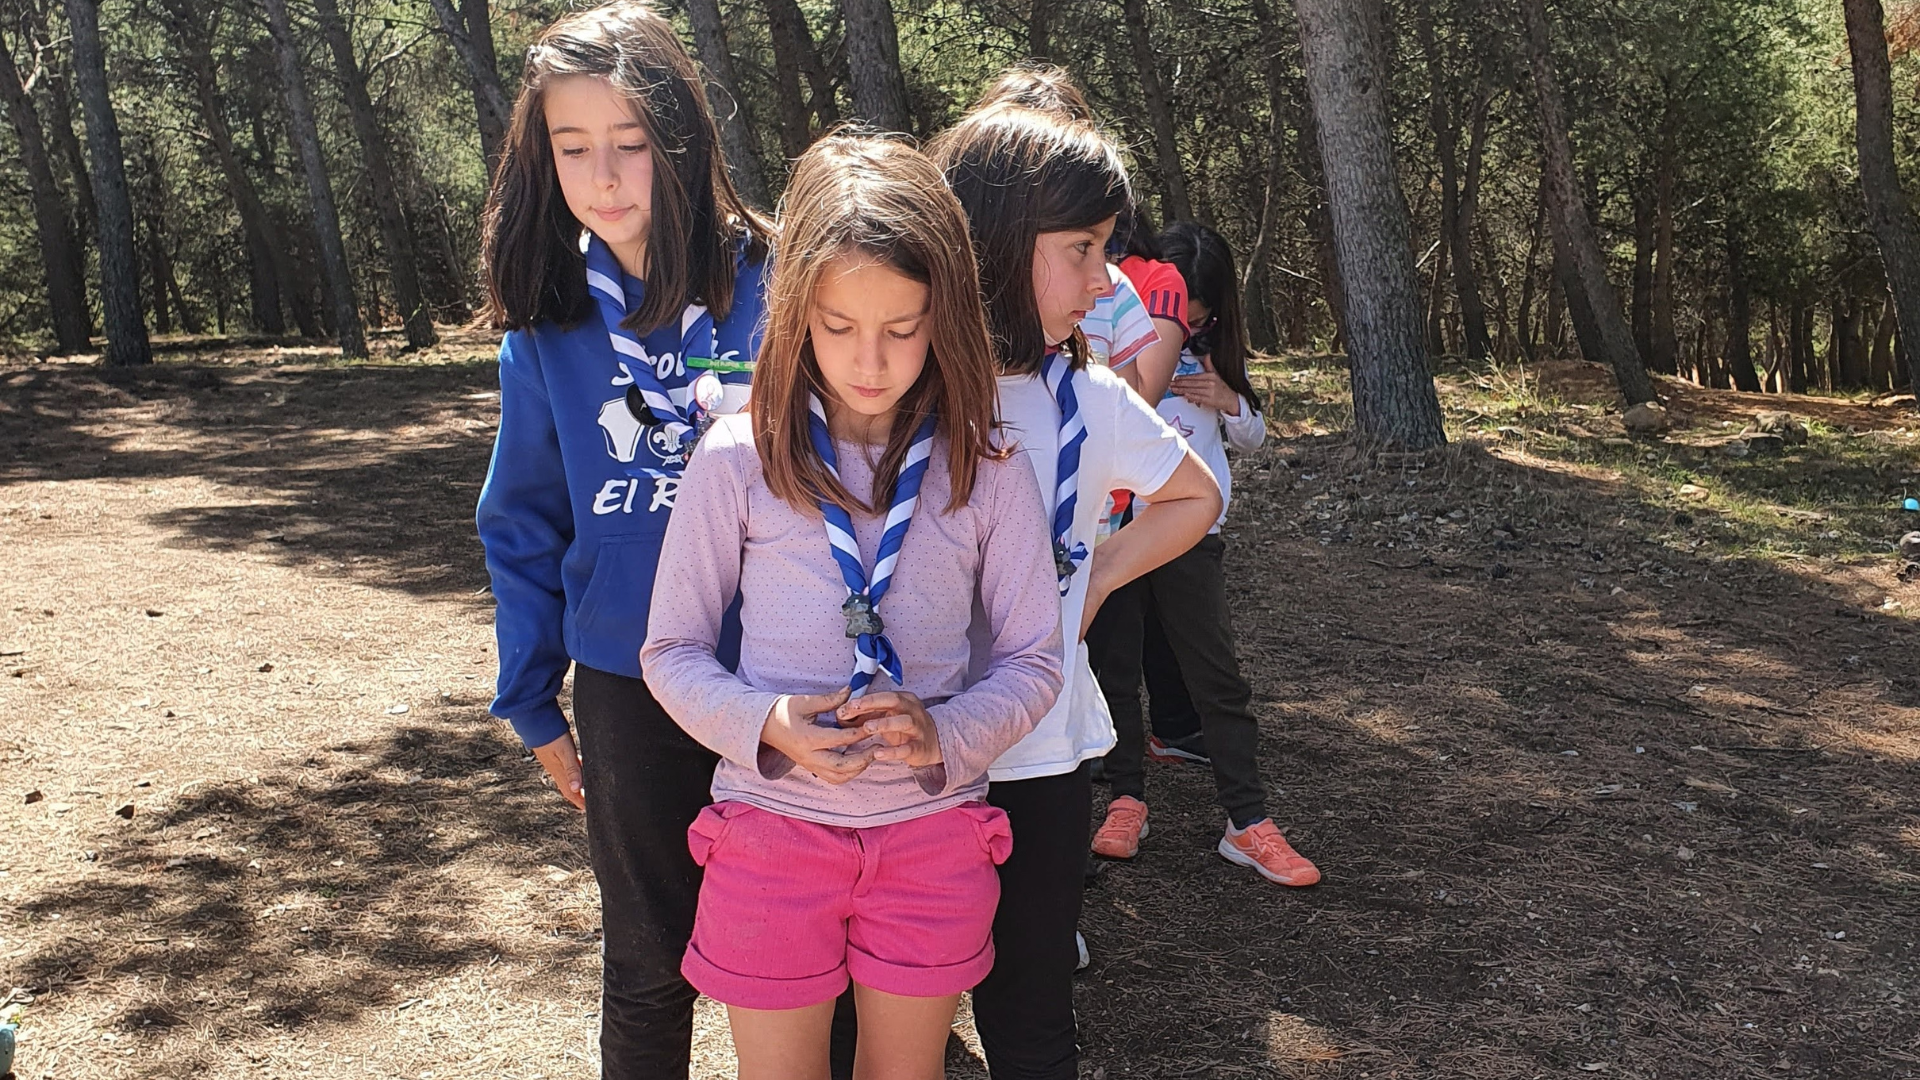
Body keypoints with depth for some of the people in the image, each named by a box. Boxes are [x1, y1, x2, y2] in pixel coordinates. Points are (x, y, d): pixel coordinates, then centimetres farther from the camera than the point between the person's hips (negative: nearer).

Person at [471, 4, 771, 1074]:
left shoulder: (772, 287, -9)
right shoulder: (549, 325, -2)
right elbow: (527, 525, 7)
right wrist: (536, 701, 8)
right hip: (628, 694, 2)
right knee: (651, 968, 17)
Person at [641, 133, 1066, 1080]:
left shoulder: (986, 470, -5)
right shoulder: (738, 459, -7)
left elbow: (1033, 660, 0)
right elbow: (672, 652, -1)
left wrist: (945, 733, -20)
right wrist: (767, 724, -21)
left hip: (934, 831, 1)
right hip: (772, 825, -1)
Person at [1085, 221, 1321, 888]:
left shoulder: (1211, 353, 10)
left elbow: (1252, 438, 17)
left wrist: (1229, 402, -3)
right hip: (1112, 527, -2)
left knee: (1218, 677, 1)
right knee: (1114, 668, 7)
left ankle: (1248, 824, 5)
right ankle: (1127, 800, 23)